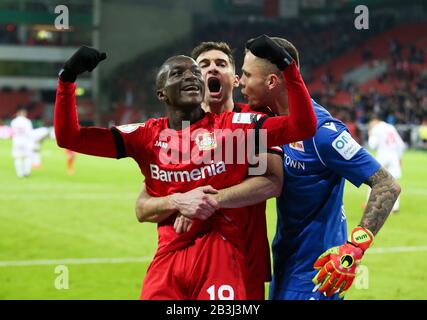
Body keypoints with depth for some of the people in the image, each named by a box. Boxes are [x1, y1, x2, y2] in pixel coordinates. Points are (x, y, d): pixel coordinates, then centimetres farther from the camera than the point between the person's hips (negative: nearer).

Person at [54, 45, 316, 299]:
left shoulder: (232, 126, 2)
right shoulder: (148, 136, 8)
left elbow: (303, 126, -6)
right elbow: (70, 137, 8)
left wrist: (287, 65, -11)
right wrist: (68, 78, -1)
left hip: (220, 254, -2)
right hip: (168, 258, 3)